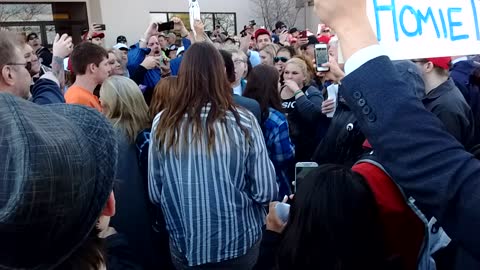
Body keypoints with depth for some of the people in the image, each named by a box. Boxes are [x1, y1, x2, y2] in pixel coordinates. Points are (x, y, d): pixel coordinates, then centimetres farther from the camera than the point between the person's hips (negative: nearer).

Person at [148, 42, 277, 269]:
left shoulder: (163, 123, -12)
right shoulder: (243, 121, -15)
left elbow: (155, 194, -4)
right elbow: (266, 192, -12)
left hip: (185, 245, 1)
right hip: (239, 242, 0)